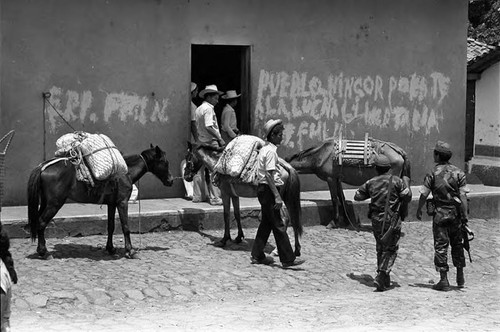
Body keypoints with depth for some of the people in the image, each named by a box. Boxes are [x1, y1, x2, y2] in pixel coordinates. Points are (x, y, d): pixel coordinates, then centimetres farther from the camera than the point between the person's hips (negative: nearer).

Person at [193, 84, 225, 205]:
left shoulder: (198, 109, 15)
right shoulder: (208, 109, -14)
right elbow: (208, 127, -23)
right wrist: (220, 138, -21)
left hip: (201, 141, 9)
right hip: (210, 142, -9)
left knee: (200, 170, 13)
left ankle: (197, 196, 18)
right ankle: (215, 197, -3)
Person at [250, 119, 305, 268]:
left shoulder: (264, 149, 13)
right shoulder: (271, 151, -17)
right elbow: (269, 175, -23)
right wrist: (277, 196, -24)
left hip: (263, 189, 10)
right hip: (268, 190, -10)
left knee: (266, 223, 16)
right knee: (278, 225, -5)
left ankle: (257, 256, 21)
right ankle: (288, 259, -1)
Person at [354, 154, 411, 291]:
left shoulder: (370, 183, 2)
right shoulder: (396, 181, -6)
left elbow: (357, 196, 11)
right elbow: (408, 197, -9)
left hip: (376, 219, 3)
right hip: (391, 219, -3)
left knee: (381, 248, 17)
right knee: (391, 249, 2)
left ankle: (385, 280, 21)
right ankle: (381, 276, -14)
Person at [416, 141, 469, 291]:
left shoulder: (433, 173, -6)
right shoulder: (458, 172, 0)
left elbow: (424, 195, -3)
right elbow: (463, 195, -5)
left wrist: (419, 210, 10)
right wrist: (465, 214, -5)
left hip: (440, 214, -3)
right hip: (456, 213, 3)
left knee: (441, 246, 2)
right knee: (457, 244, 16)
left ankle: (444, 280, -2)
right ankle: (460, 277, 21)